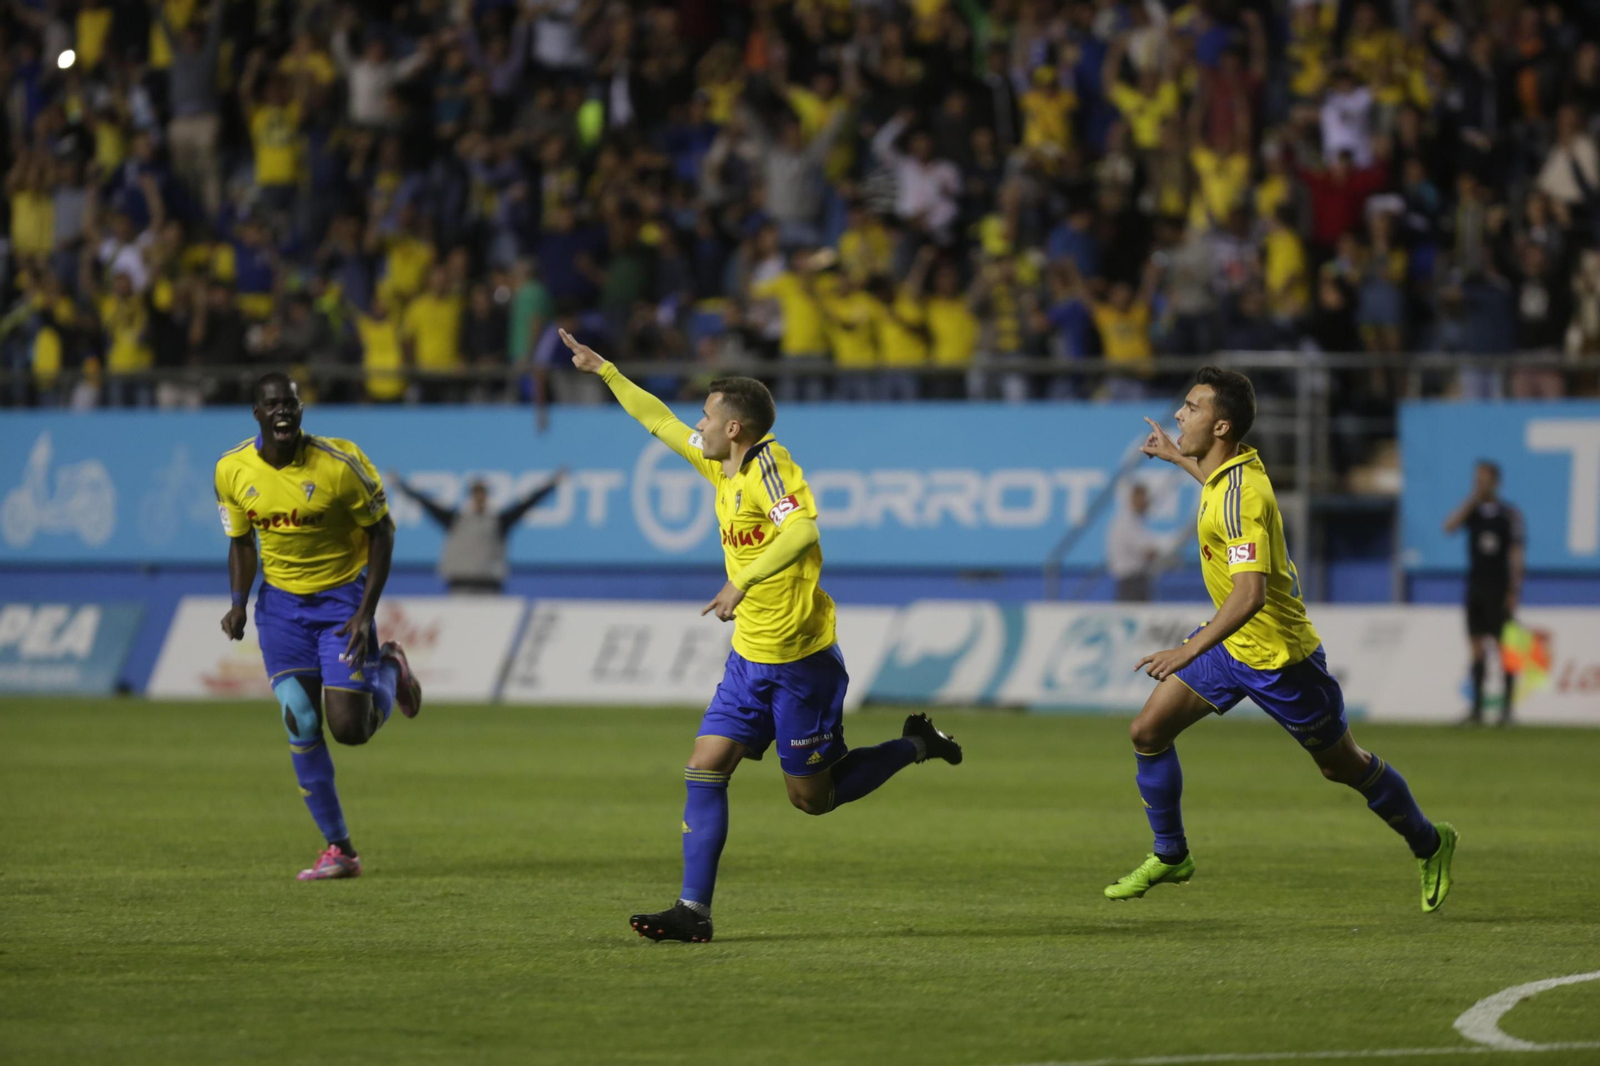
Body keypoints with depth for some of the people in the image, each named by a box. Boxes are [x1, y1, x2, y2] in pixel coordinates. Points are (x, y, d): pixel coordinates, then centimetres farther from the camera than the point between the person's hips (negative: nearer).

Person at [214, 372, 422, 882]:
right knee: (300, 724, -7)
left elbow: (382, 532, -9)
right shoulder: (232, 471, -7)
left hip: (342, 593, -3)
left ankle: (390, 668, 25)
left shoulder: (340, 463, -19)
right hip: (281, 603, 3)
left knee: (350, 728, -11)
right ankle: (339, 850, 5)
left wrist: (365, 613, -15)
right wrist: (239, 603, -9)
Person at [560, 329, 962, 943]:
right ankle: (694, 910, -3)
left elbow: (803, 529, -32)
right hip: (749, 657, 8)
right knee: (706, 768, -2)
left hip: (799, 661, -8)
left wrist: (743, 581, -35)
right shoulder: (721, 464, 8)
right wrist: (603, 369, 23)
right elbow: (659, 421, 21)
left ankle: (915, 746, 22)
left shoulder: (767, 462, -17)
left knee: (812, 797, 2)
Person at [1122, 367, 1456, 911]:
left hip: (1279, 656, -9)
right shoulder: (1236, 465, -3)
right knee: (1149, 731, 0)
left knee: (1344, 766, 9)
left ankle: (1429, 844, 31)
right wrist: (1175, 457, 33)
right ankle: (1170, 856, 16)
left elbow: (1250, 593, -39)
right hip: (1231, 642, 9)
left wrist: (1190, 651, -45)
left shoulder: (1241, 496, -31)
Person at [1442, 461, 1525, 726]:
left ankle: (1507, 709, 0)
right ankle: (1477, 707, 6)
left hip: (1500, 589, -4)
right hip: (1475, 587, 4)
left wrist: (1513, 592, -10)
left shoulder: (1510, 514, -3)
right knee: (1477, 647, 3)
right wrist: (1472, 500, -10)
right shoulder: (1472, 510, 9)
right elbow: (1449, 526, -8)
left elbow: (1516, 554, -5)